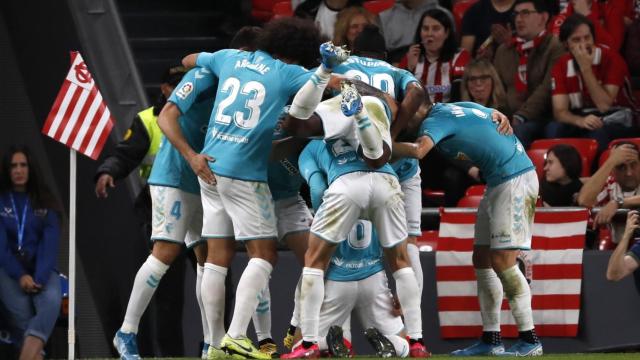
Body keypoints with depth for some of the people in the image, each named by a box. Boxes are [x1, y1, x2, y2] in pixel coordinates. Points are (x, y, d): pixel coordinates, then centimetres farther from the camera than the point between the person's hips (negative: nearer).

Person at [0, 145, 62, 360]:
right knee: (20, 309, -33)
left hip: (40, 269, 1)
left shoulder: (44, 203, 10)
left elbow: (50, 245, -2)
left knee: (51, 300, -33)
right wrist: (20, 275, -19)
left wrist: (39, 278, -19)